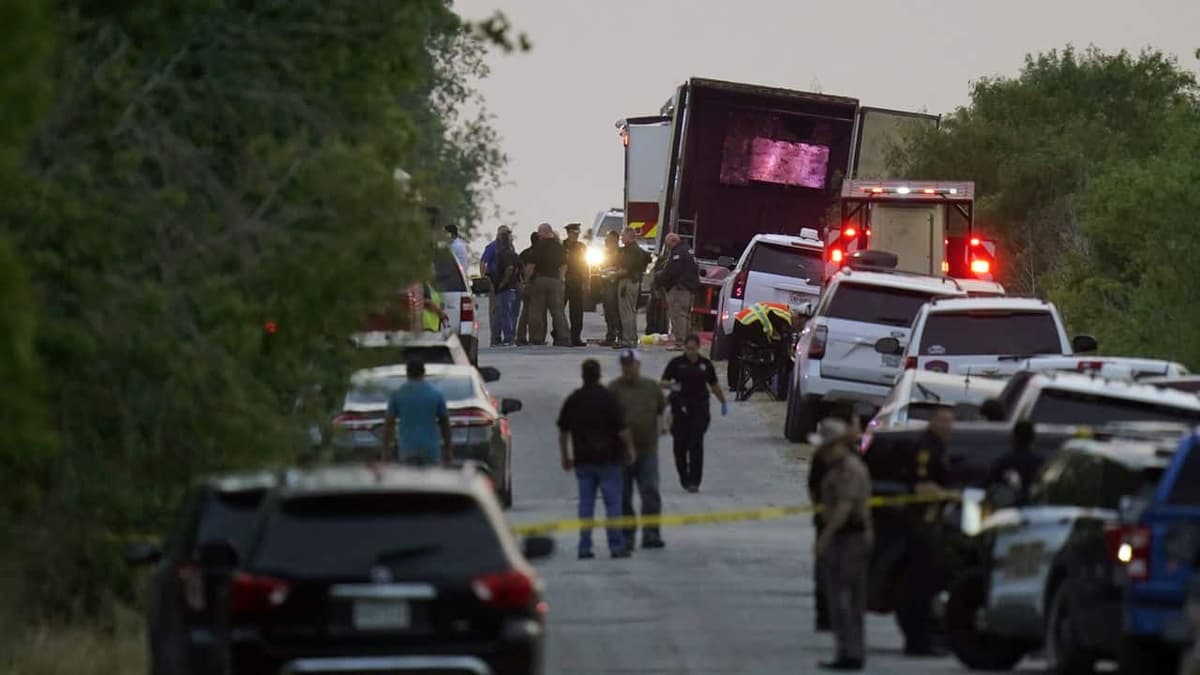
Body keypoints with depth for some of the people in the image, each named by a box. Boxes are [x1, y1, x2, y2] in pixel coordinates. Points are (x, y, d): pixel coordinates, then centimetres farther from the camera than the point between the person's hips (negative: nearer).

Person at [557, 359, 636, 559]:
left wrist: (565, 456, 21)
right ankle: (616, 545, -1)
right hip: (608, 459, -4)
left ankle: (584, 547, 3)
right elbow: (622, 430, -12)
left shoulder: (572, 400, 4)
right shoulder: (608, 399, -10)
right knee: (613, 503, 1)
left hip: (582, 460, 4)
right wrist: (629, 450, 3)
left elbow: (563, 431, 11)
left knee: (585, 504, 6)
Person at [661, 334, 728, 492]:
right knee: (680, 444, 4)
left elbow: (714, 385, 18)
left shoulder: (705, 364, 7)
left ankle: (694, 481, -10)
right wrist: (671, 385, -23)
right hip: (680, 406, 0)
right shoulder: (676, 363, 1)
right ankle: (684, 477, 24)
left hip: (699, 406, 0)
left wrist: (723, 402, 23)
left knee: (696, 444, -9)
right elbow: (664, 382, -1)